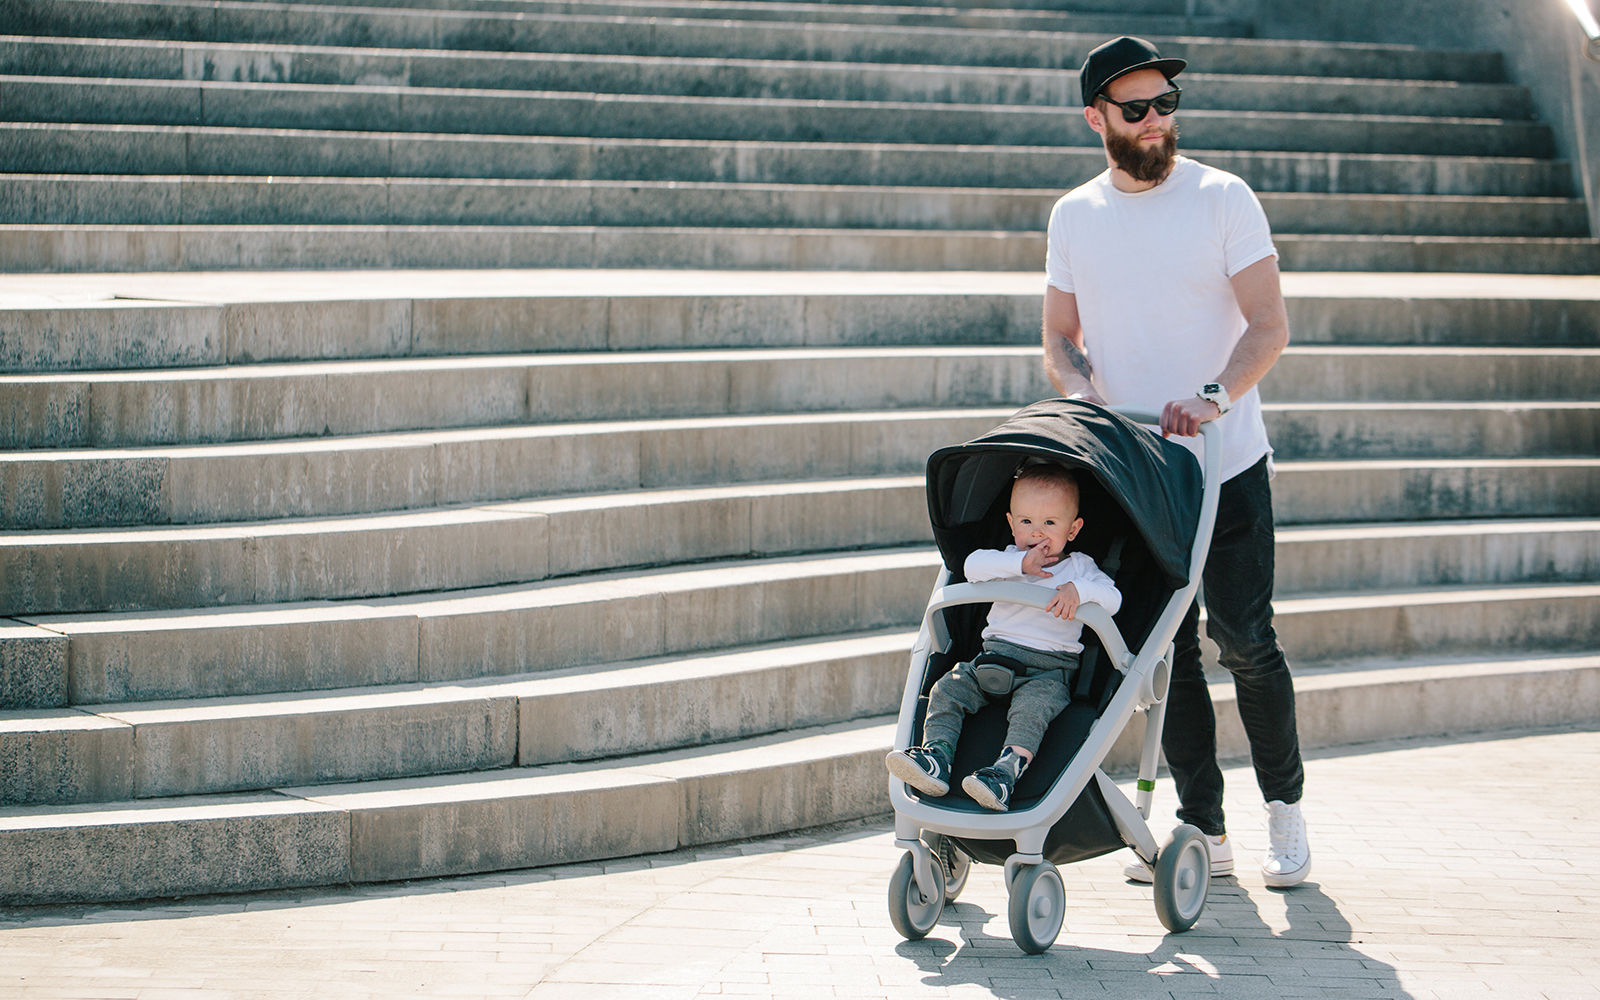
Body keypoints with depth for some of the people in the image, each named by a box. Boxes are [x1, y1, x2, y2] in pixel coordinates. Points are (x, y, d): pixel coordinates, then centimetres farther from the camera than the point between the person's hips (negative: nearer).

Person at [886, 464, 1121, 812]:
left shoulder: (1079, 567, 8)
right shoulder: (1008, 559, 14)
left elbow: (1112, 598, -8)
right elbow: (973, 566, -7)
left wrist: (1077, 591, -27)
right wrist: (1020, 564, -16)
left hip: (1049, 668, -4)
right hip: (996, 655, 4)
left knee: (1032, 706, -34)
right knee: (947, 689, -14)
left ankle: (1005, 774, -50)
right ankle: (936, 758, -26)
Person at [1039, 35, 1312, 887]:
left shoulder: (1223, 199, -5)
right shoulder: (1074, 216, 7)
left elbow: (1269, 326, -10)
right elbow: (1060, 337, 11)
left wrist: (1213, 397, -26)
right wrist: (1083, 394, -11)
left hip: (1228, 464, -3)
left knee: (1244, 638, -5)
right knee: (1164, 649, 4)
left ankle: (1284, 806, 13)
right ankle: (1202, 829, 11)